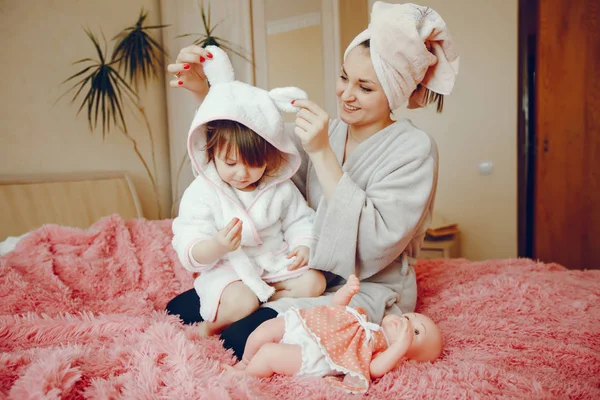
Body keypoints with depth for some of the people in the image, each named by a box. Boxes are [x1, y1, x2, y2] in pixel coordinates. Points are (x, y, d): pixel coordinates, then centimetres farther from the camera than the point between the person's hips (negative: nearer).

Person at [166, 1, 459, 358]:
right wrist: (204, 93, -15)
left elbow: (375, 247, -24)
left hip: (366, 294, -5)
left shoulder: (414, 149, -13)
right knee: (180, 309, -5)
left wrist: (323, 154, -27)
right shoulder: (323, 131, 3)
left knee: (244, 340, -25)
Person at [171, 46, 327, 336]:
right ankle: (212, 325, 2)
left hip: (276, 263, 4)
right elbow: (190, 253, -14)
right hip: (227, 269, -3)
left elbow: (299, 221, 8)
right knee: (240, 303, -31)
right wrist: (217, 246, -36)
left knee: (314, 282, -16)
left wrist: (304, 246, -14)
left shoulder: (280, 187, -2)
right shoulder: (201, 194, -11)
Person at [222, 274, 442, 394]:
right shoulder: (362, 318, 23)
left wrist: (402, 344, -26)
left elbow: (375, 369, -18)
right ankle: (244, 363, 22)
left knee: (269, 353, -22)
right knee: (262, 332, -7)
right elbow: (336, 305, 26)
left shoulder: (385, 350, 3)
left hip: (309, 356, -6)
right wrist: (348, 289, 5)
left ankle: (244, 376, 8)